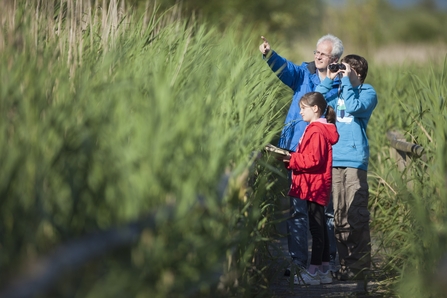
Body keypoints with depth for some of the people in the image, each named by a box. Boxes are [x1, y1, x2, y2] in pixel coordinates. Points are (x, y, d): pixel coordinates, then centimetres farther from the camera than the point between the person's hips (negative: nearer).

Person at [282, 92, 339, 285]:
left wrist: (291, 159, -15)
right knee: (320, 227, 12)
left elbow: (314, 160, -22)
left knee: (316, 227, -9)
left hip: (314, 186, -11)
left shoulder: (316, 131, -15)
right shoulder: (317, 129, 18)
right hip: (316, 187, 11)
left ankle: (313, 271, -9)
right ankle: (324, 270, 17)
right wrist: (291, 158, 10)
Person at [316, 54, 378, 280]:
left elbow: (354, 107, -16)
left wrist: (347, 81, -8)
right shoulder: (339, 92, 19)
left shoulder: (368, 92, 3)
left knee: (356, 216, -8)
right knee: (339, 216, 7)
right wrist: (329, 79, 7)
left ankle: (359, 266, -5)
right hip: (335, 159, 6)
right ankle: (345, 264, 13)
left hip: (355, 160, -6)